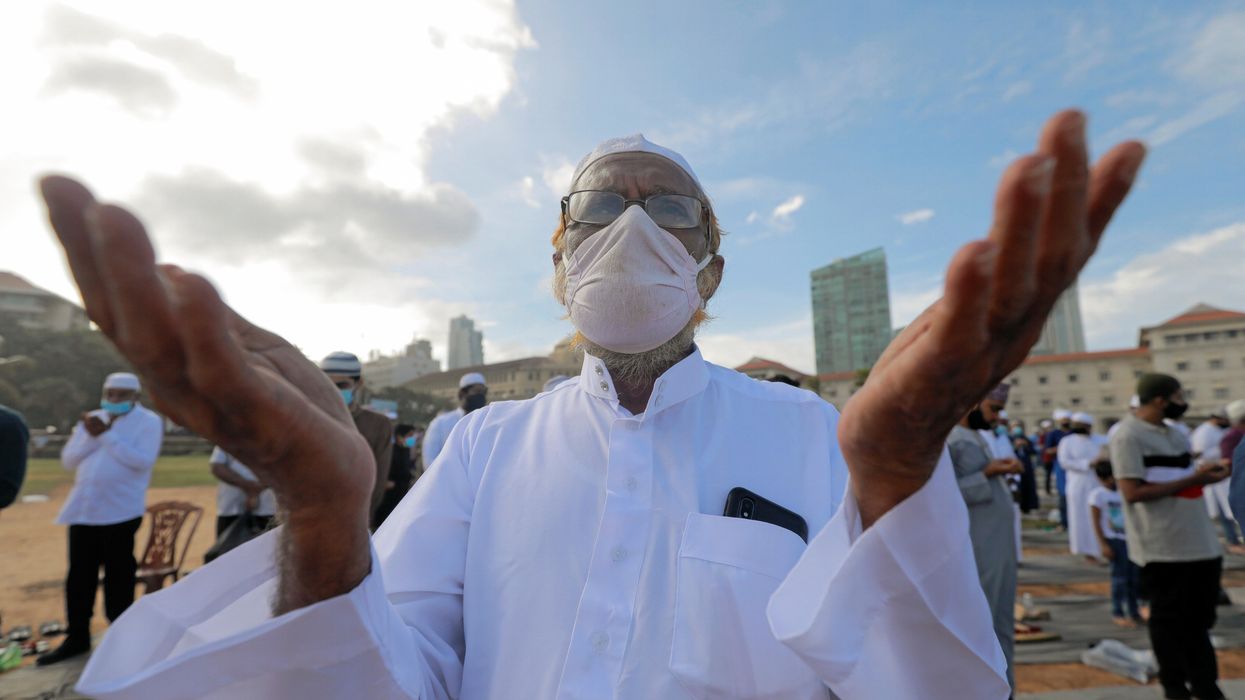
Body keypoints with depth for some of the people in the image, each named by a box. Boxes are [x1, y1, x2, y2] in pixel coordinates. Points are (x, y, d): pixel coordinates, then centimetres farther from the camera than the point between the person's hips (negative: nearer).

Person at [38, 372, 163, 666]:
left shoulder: (149, 422, -6)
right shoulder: (92, 418, 12)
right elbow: (68, 460, 7)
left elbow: (143, 460, -19)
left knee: (118, 577, 4)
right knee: (79, 575, 12)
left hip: (120, 512, -5)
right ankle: (77, 637, 25)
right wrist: (91, 436, -10)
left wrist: (107, 435, -16)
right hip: (82, 509, 5)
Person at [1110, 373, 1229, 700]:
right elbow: (1133, 492, -22)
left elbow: (1180, 478, 18)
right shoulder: (1128, 437, -17)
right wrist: (1192, 480, -19)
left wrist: (1206, 473, -1)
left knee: (1199, 617, 19)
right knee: (1170, 620, 5)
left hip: (1199, 542, 9)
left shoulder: (1174, 433, 12)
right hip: (1163, 548, -8)